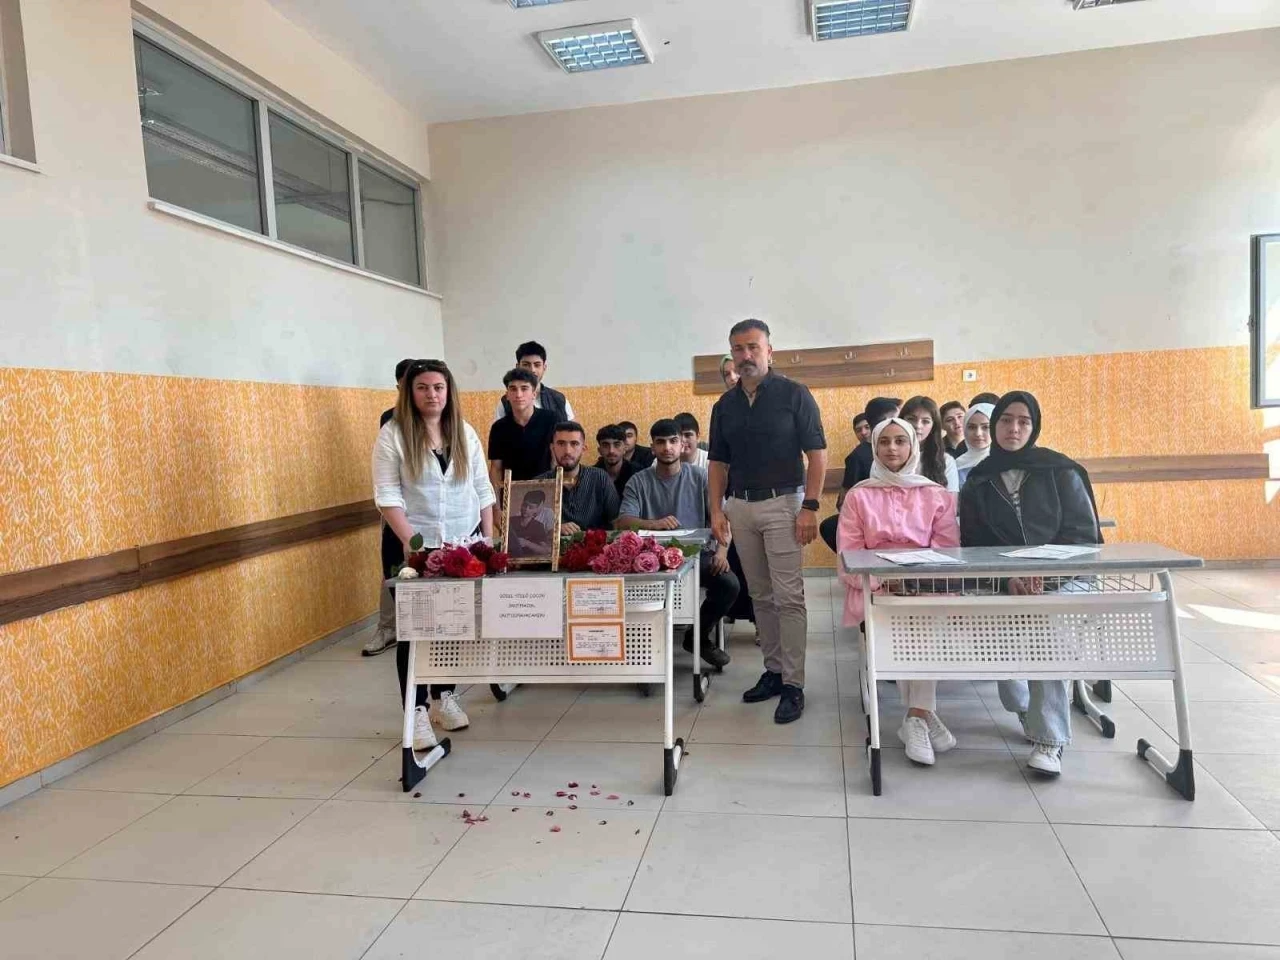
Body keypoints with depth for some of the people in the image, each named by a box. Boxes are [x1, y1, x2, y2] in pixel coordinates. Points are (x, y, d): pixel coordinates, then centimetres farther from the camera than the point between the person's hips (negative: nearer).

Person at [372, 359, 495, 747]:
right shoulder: (393, 434, -5)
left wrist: (489, 540, 4)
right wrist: (410, 539, -19)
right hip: (414, 546, -4)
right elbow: (387, 493, -10)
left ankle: (444, 697, 27)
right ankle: (417, 711, 9)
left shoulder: (465, 432, 7)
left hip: (463, 542, 4)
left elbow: (482, 490, 9)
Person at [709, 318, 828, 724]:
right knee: (761, 596, 12)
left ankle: (793, 684, 0)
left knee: (789, 597, -6)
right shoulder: (724, 405, 11)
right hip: (740, 506, 5)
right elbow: (718, 463, 13)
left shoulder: (794, 394, -3)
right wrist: (716, 510, 3)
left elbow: (817, 454, -5)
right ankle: (773, 670, 22)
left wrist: (810, 507, -13)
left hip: (783, 503, -5)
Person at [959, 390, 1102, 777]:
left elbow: (1084, 534, 0)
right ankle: (1027, 708, 1)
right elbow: (974, 546, 6)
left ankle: (1050, 739, -24)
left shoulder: (1061, 473, 4)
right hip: (1001, 582, 2)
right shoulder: (977, 484, 10)